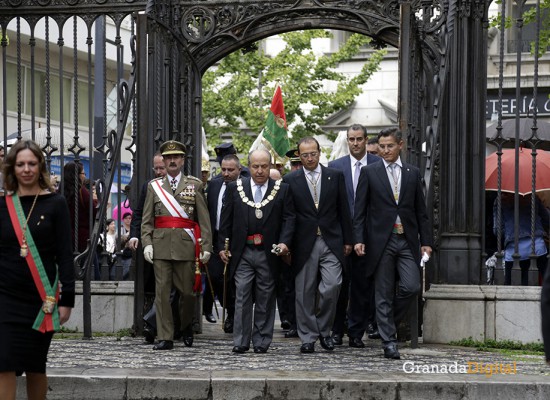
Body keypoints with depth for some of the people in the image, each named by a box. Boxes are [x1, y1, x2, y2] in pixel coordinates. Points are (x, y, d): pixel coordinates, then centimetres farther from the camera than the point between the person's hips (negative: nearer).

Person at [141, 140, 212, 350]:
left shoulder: (195, 185, 8)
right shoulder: (154, 186, 11)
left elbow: (204, 219, 4)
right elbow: (146, 220, 10)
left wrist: (207, 246, -3)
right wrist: (147, 244, -3)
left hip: (186, 245, -1)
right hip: (161, 245, 1)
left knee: (187, 291, 3)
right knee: (162, 292, -2)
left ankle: (186, 326, 30)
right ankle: (165, 337, 2)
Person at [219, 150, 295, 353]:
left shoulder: (282, 189, 5)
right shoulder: (235, 188, 8)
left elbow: (289, 218, 2)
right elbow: (226, 220, 9)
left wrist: (284, 242, -13)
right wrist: (222, 246, 5)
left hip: (269, 253, 0)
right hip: (242, 252, 0)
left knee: (265, 299, 4)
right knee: (242, 297, -4)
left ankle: (261, 341, 11)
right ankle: (241, 341, 0)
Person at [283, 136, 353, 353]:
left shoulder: (335, 176, 7)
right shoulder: (290, 180, 4)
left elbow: (344, 210, 9)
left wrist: (347, 240, 7)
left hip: (331, 241, 0)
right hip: (304, 244, 0)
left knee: (332, 286, -11)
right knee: (305, 292, 3)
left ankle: (324, 330, 9)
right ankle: (308, 337, 12)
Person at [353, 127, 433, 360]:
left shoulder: (413, 173, 11)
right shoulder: (369, 172, 5)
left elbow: (421, 211, 12)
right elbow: (360, 210, 2)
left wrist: (426, 241, 6)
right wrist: (359, 239, -7)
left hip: (407, 241, 2)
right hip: (381, 241, -2)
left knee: (411, 287, -9)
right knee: (383, 294, 0)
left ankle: (388, 321, 16)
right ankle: (389, 342, 6)